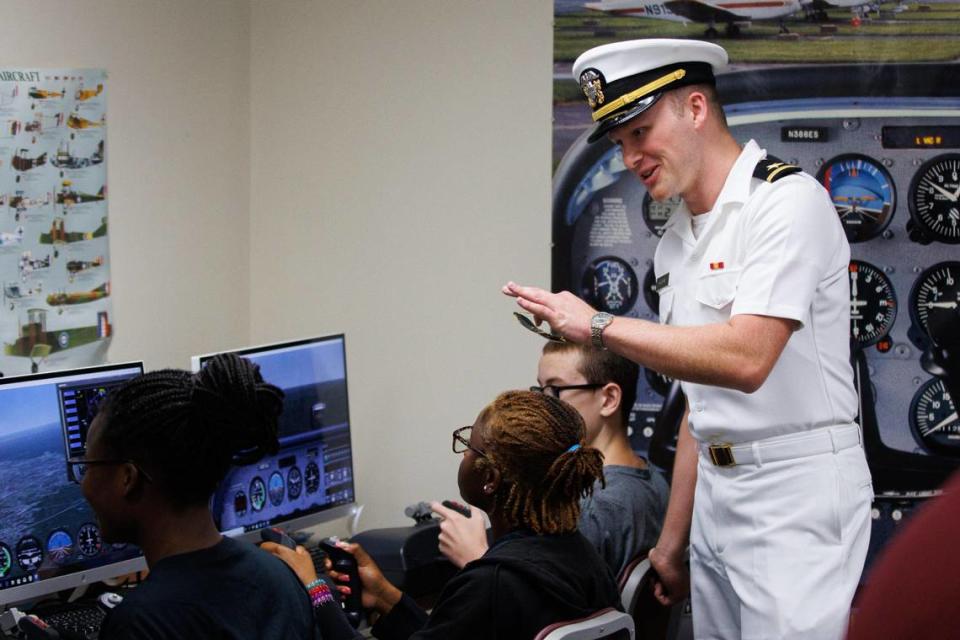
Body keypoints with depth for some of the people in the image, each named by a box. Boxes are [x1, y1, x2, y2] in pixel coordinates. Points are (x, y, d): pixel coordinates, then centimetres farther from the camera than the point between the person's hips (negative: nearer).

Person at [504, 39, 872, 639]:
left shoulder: (788, 201, -12)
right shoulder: (677, 241, 14)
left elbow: (745, 358, -24)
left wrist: (599, 325, -18)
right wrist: (673, 539, 18)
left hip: (797, 495, -8)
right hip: (715, 496, 8)